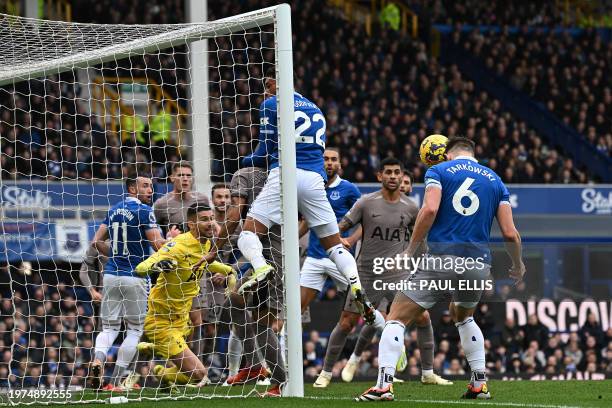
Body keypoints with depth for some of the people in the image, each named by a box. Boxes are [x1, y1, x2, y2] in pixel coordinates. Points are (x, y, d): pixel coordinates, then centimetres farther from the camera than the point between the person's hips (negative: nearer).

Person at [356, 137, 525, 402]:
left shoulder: (438, 171, 7)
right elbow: (510, 233, 10)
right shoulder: (495, 181, 17)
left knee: (397, 319, 2)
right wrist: (518, 266, 26)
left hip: (441, 260, -4)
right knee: (463, 317, 32)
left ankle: (384, 384, -14)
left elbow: (430, 210, -11)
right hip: (478, 264, 4)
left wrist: (410, 251, -4)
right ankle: (479, 384, 23)